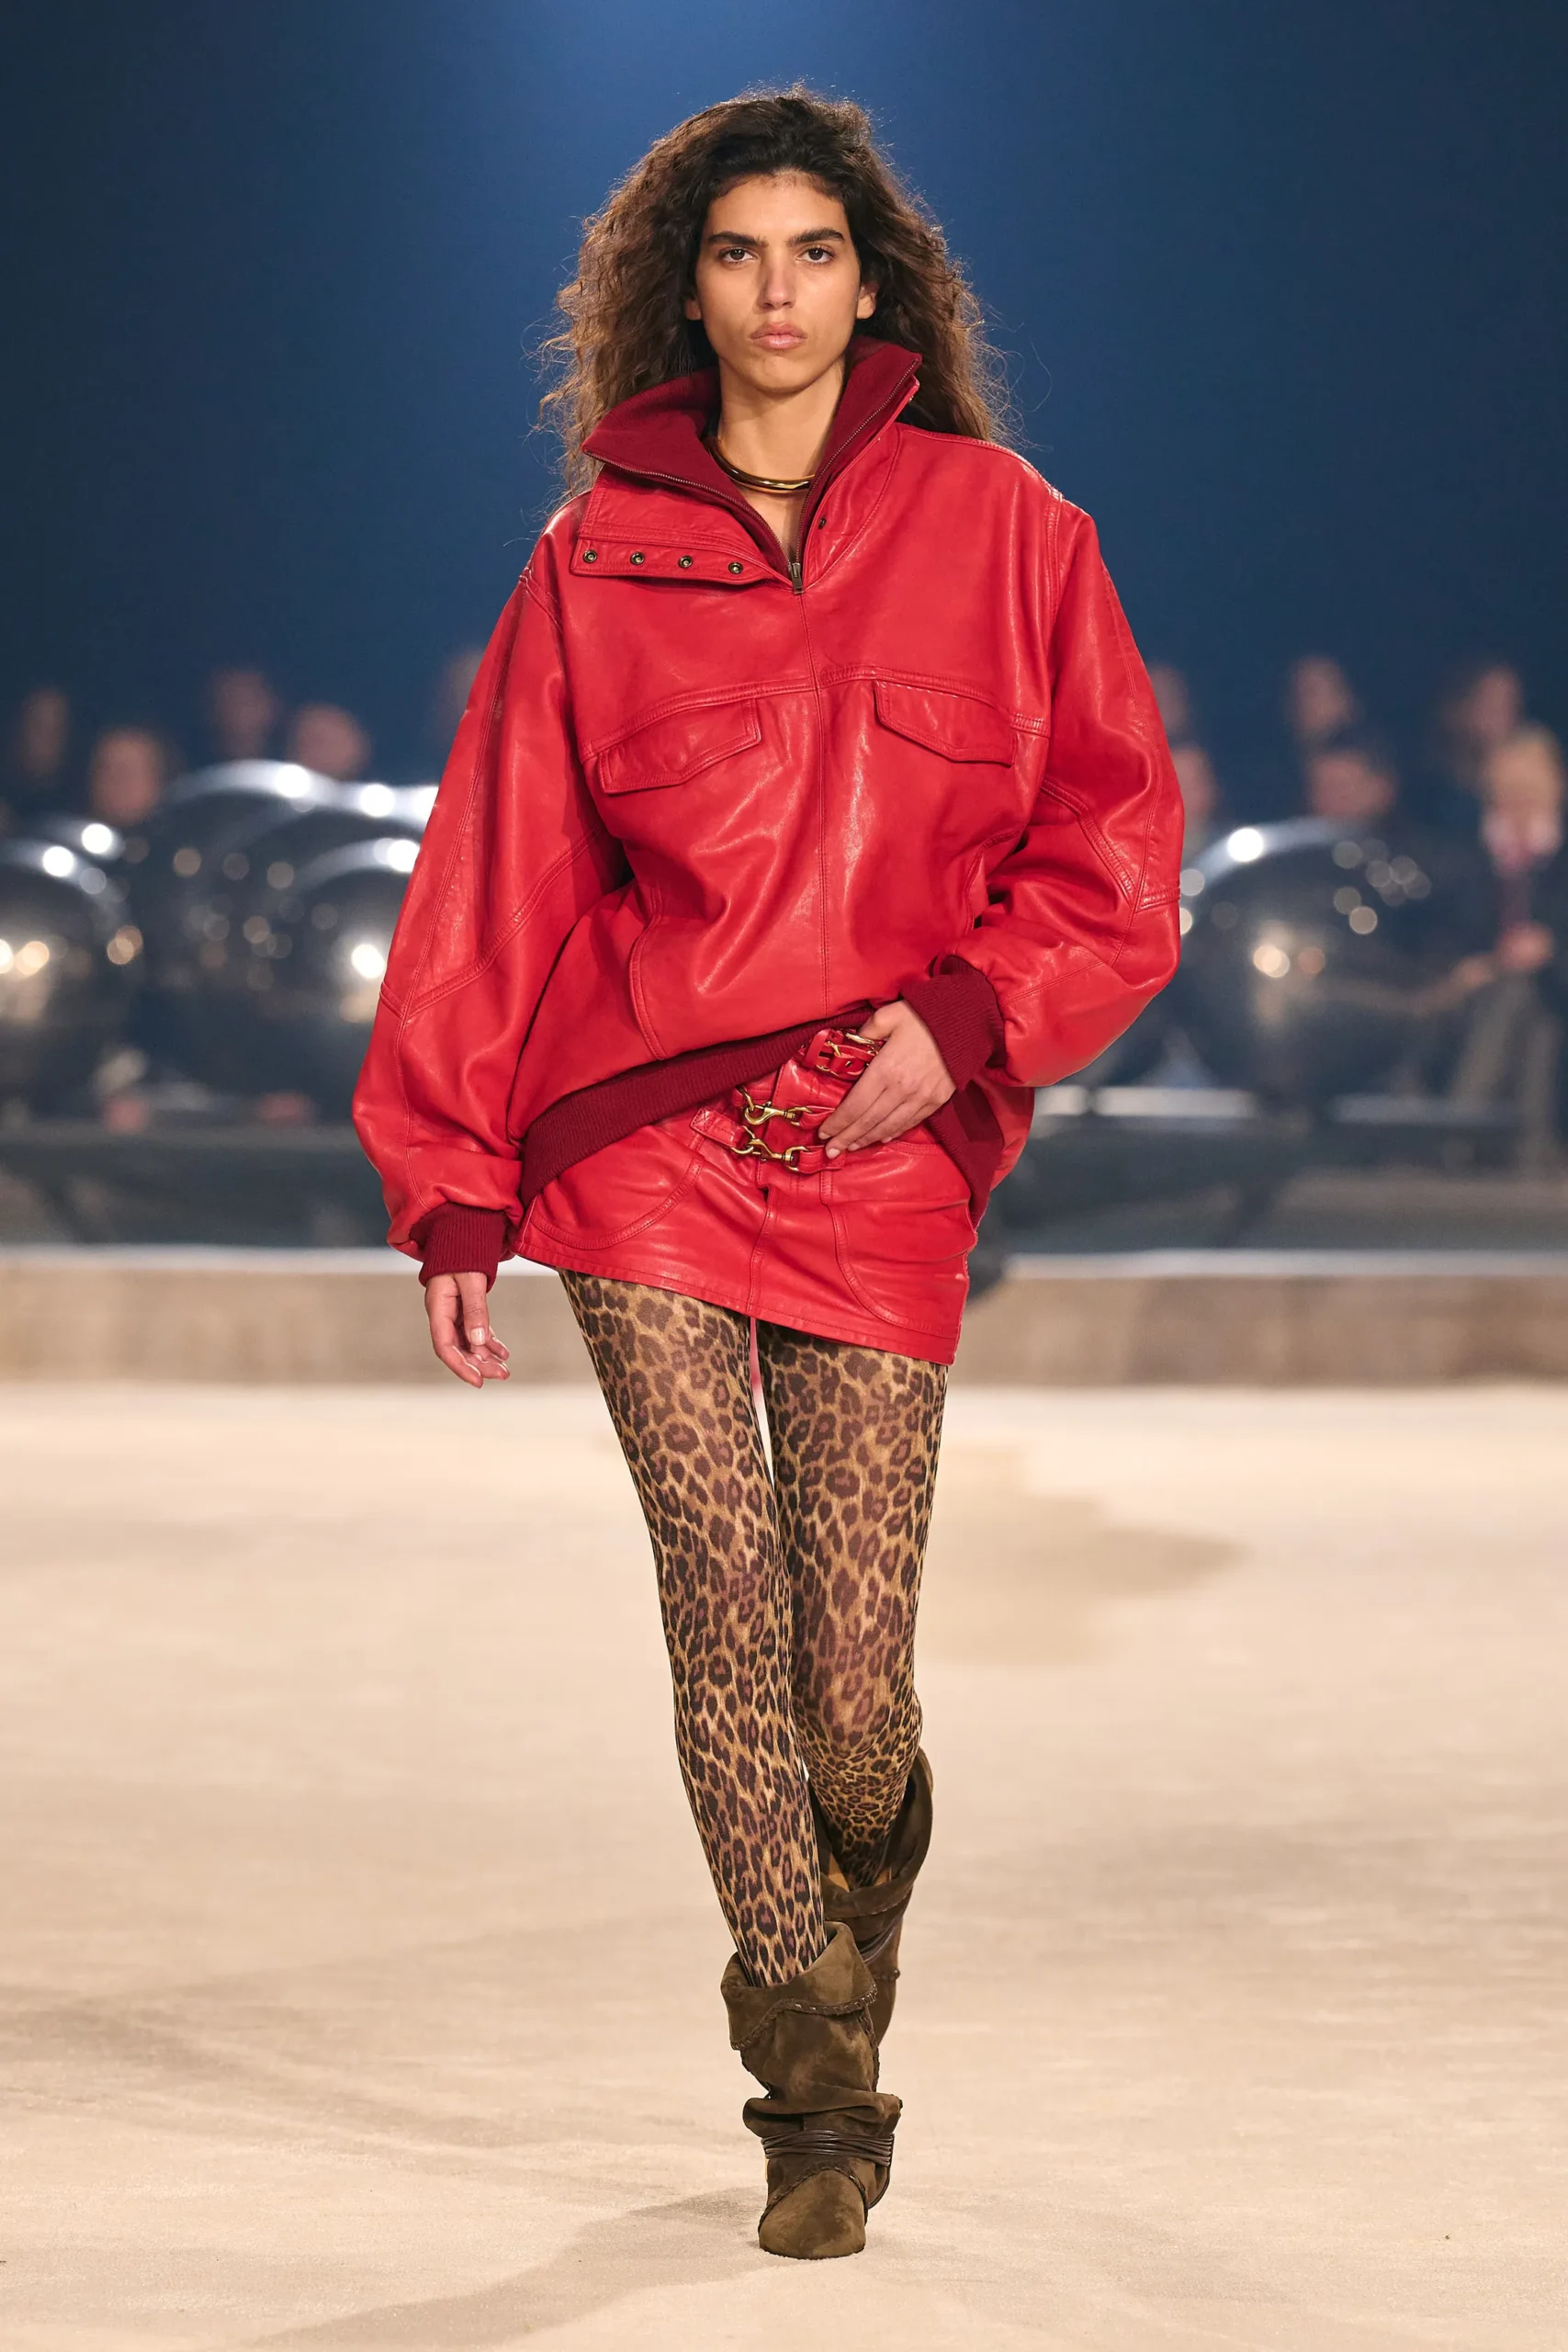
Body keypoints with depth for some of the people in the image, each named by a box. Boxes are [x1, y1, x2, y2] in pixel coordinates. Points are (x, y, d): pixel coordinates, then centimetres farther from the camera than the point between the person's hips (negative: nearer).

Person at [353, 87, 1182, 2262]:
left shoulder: (1001, 533, 6)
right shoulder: (598, 562, 7)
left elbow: (1118, 842, 6)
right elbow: (496, 881, 8)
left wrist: (965, 1020, -9)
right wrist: (453, 1190, 3)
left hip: (884, 1153, 0)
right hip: (641, 1133, 0)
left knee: (853, 1692, -3)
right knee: (726, 1590, -13)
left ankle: (858, 1893, 32)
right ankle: (820, 2107, -6)